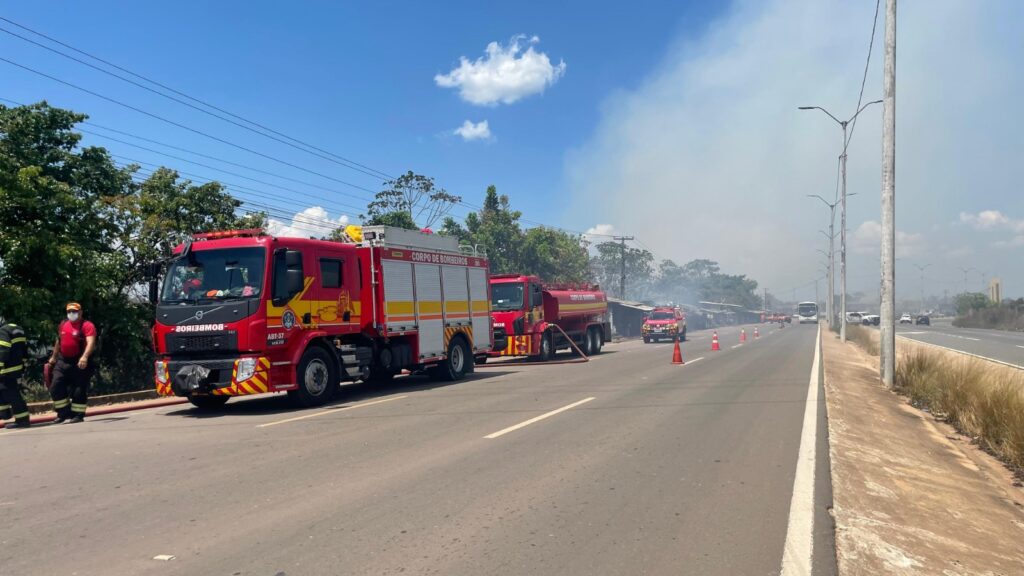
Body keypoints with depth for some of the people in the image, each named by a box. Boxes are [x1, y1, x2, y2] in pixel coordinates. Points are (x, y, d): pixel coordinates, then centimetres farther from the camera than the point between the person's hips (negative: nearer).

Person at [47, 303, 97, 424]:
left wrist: (85, 357, -39)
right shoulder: (63, 325, 12)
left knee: (79, 390, -2)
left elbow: (91, 343, -25)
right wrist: (53, 357, 30)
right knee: (56, 388, 4)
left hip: (80, 363, -7)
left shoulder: (87, 326, -11)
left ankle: (78, 415, 9)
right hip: (63, 362, 7)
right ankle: (64, 413, 16)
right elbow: (58, 342, 26)